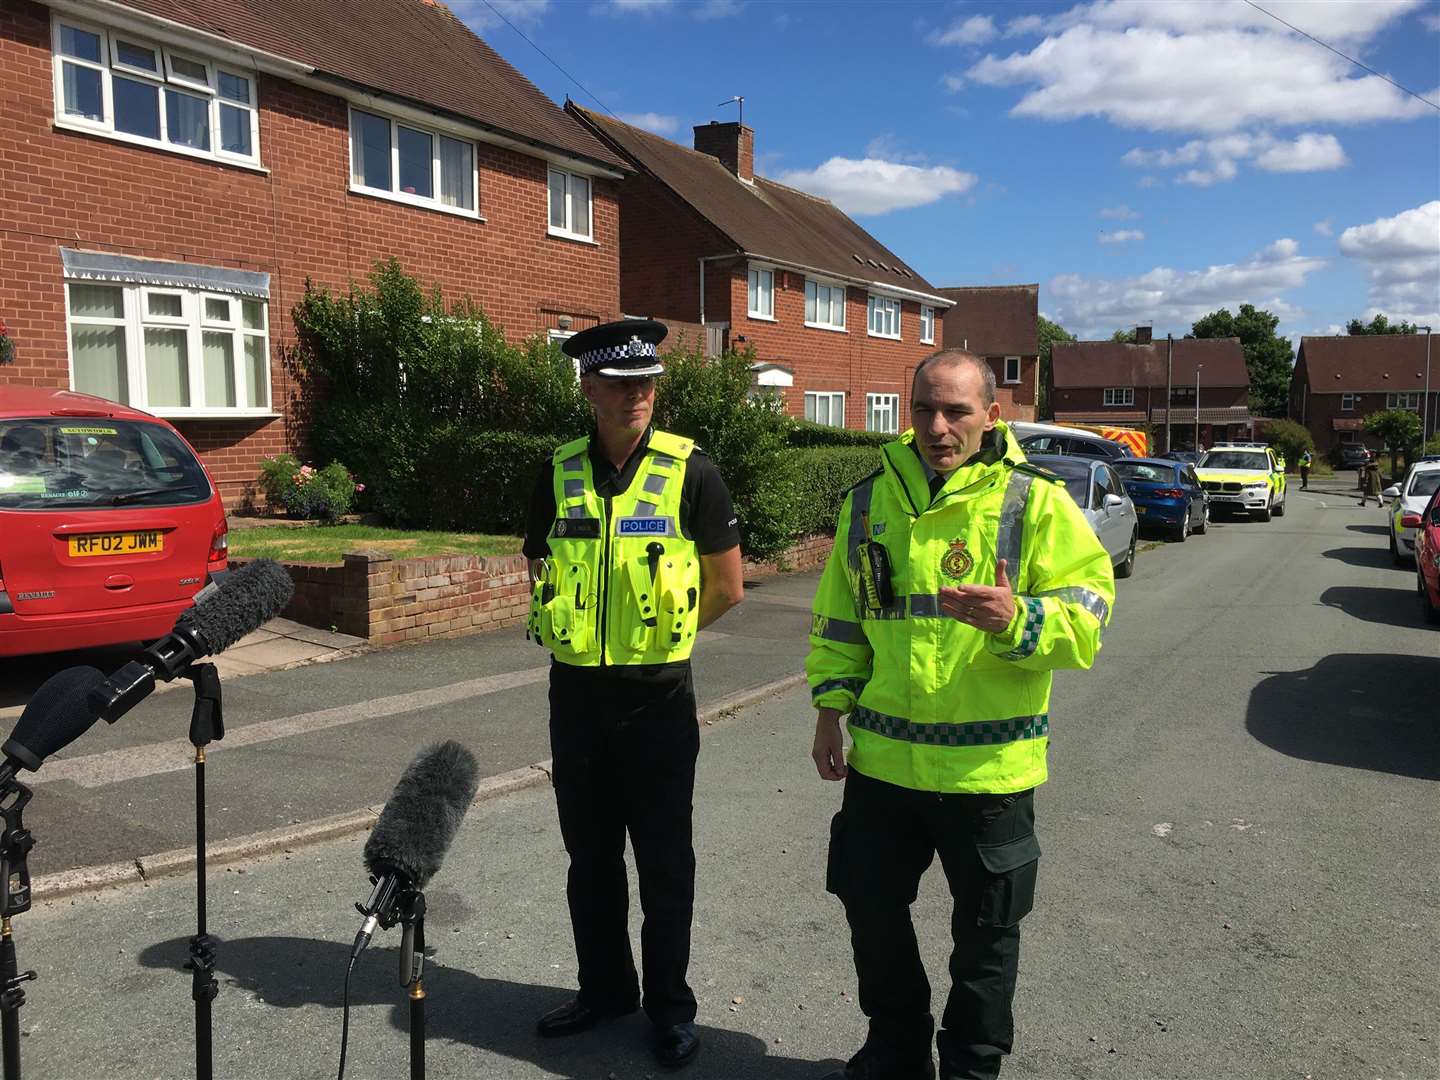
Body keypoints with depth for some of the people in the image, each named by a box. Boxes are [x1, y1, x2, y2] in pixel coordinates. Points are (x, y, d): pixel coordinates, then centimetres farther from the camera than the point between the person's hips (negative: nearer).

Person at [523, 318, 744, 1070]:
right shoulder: (560, 474, 1)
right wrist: (590, 626, 10)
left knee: (664, 860, 7)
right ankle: (603, 987, 35)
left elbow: (727, 589, -3)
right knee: (589, 854, 16)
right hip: (576, 691, 4)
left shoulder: (689, 472, -9)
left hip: (658, 696, -4)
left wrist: (660, 632, 6)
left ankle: (670, 1006, 25)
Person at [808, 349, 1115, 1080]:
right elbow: (840, 617, 12)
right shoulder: (869, 500, 4)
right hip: (883, 762, 4)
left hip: (989, 766, -3)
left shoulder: (1034, 502, -8)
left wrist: (1017, 619, -30)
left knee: (986, 931, 13)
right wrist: (830, 706, 7)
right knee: (872, 909, 17)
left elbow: (1087, 613, -12)